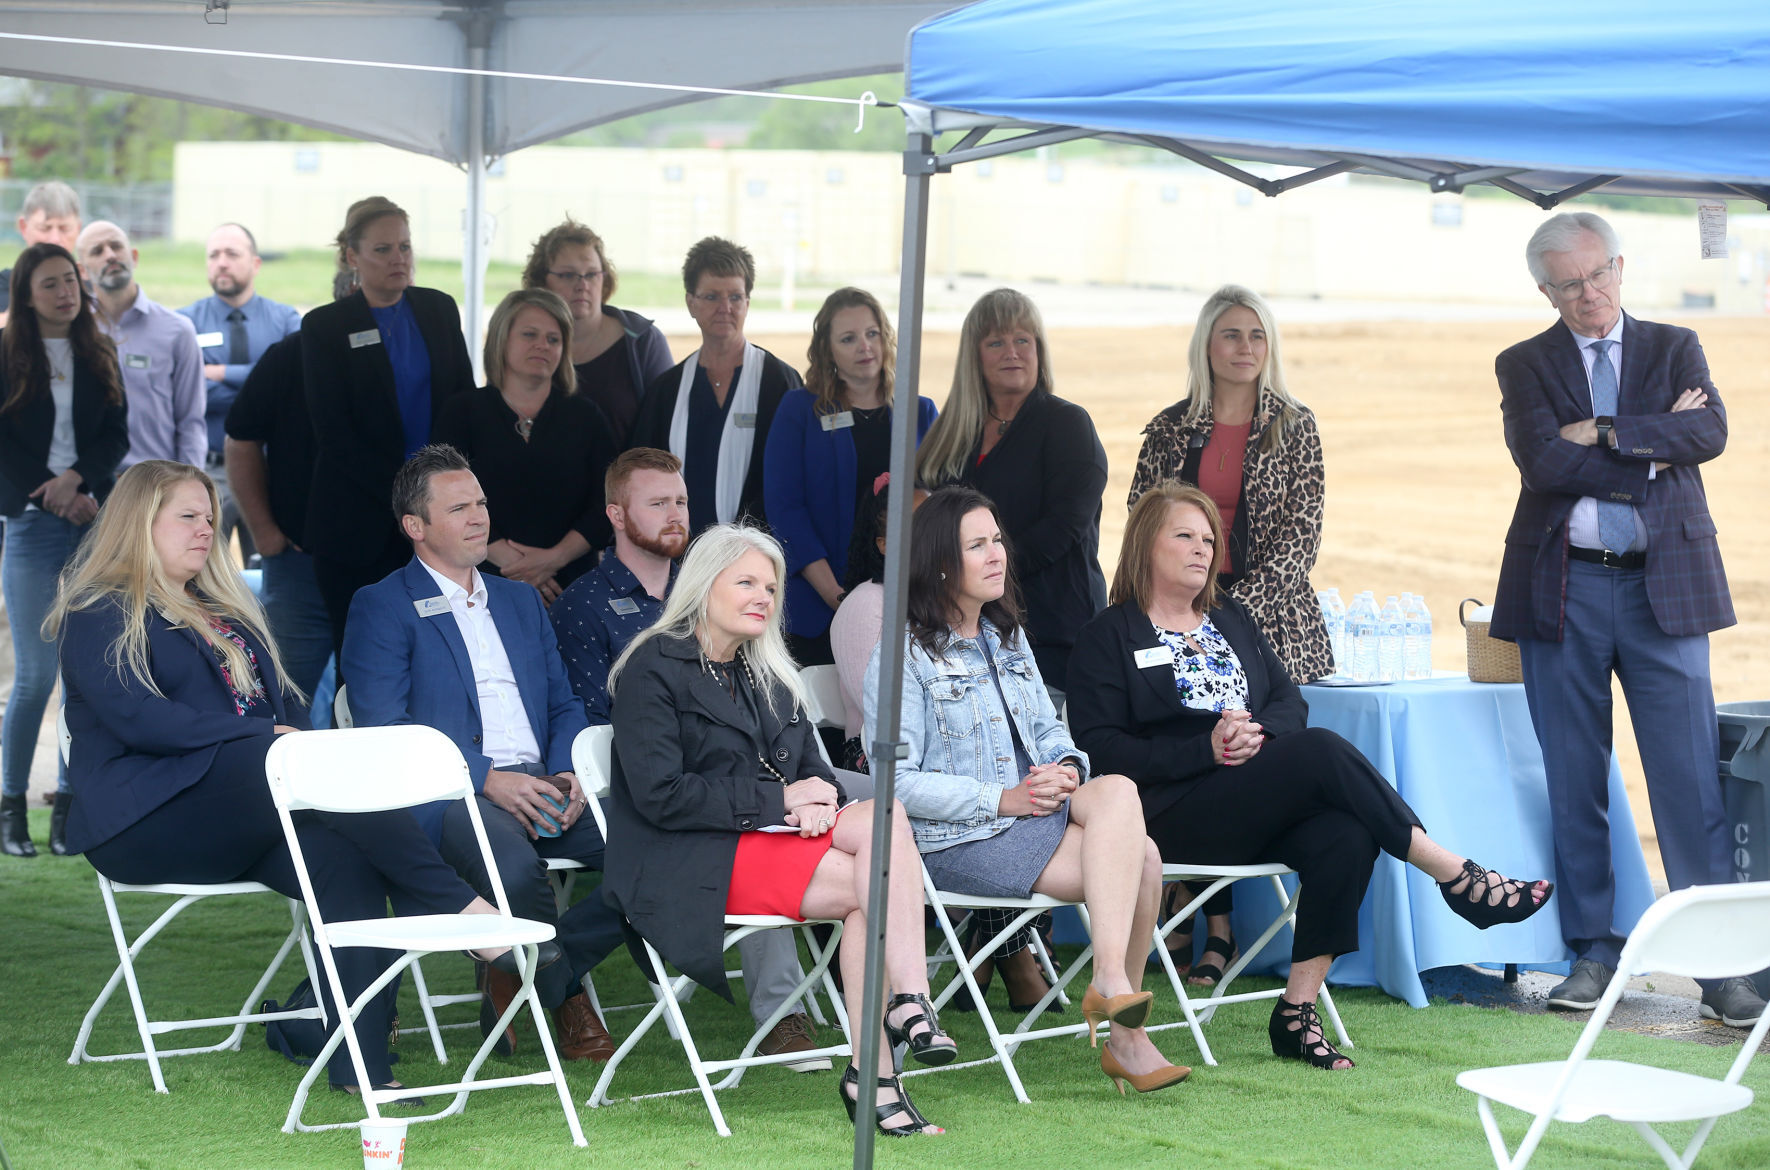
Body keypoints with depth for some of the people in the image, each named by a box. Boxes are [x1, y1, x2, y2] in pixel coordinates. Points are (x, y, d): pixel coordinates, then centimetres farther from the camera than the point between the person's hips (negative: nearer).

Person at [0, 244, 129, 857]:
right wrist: (57, 500, -9)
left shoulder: (100, 355, 11)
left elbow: (118, 437, 6)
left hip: (95, 522, 3)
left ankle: (68, 806, 6)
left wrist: (77, 478, -11)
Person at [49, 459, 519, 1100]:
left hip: (241, 825, 7)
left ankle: (360, 1063, -35)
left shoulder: (226, 609, 28)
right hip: (150, 823, -7)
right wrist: (268, 734, -16)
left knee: (346, 862, -27)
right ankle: (466, 912, -30)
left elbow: (284, 704, 24)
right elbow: (139, 719, -13)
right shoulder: (97, 615, 3)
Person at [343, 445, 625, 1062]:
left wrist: (568, 774, -1)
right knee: (517, 871, -38)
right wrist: (488, 779, -18)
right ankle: (566, 998, -7)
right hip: (450, 796, -6)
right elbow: (384, 727, -7)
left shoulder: (521, 601, 26)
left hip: (542, 787, 6)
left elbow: (563, 705, 23)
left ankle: (517, 974, -5)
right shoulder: (382, 608, 5)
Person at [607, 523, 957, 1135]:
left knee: (883, 815, -26)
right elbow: (660, 796, -13)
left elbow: (811, 767, 19)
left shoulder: (769, 673, 22)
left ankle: (897, 1026, -37)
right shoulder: (654, 669, -2)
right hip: (693, 861, -7)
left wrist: (819, 802, -8)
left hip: (771, 835, 7)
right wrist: (778, 799, -13)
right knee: (870, 886, -27)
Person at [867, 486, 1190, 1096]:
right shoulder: (904, 655, -4)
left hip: (1034, 813, 7)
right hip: (958, 840, -7)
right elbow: (899, 782, -11)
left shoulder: (1008, 640, 20)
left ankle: (1111, 979, -28)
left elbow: (1050, 733, 20)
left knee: (1117, 790, -27)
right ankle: (1126, 1033, -25)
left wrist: (1066, 769, -5)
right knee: (1139, 856, -24)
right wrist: (1003, 799, -19)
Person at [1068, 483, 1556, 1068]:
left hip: (1255, 813, 6)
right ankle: (1457, 876, -25)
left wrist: (1260, 734, -8)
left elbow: (1289, 700, 17)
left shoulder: (1230, 618, 26)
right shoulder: (1110, 636, 7)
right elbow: (1100, 745, -5)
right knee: (1321, 750, -28)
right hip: (1173, 814, -6)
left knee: (1343, 837, -28)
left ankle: (1298, 1010, -25)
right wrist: (1206, 750, -15)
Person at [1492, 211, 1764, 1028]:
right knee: (1574, 785, 5)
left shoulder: (1674, 348, 10)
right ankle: (1593, 952, 14)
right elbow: (1542, 463, -11)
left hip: (1664, 586, 0)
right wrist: (1653, 447, -9)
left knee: (1692, 784, -4)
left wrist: (1606, 432, -13)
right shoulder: (1524, 366, 7)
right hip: (1564, 589, 0)